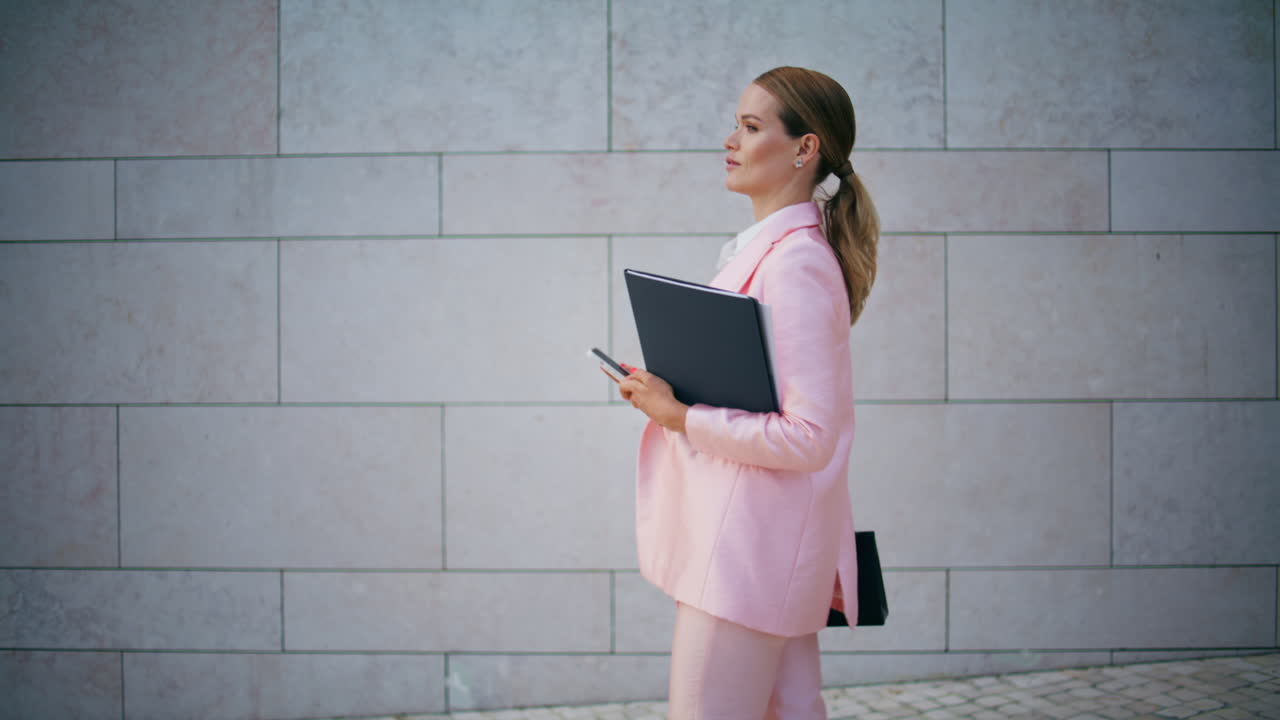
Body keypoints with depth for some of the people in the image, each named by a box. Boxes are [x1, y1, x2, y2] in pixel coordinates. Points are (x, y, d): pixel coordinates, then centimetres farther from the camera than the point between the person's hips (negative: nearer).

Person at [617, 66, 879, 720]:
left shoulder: (797, 263, -18)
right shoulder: (763, 247, 12)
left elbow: (809, 436, -23)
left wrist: (680, 417, -18)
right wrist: (666, 391, 10)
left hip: (749, 544, -10)